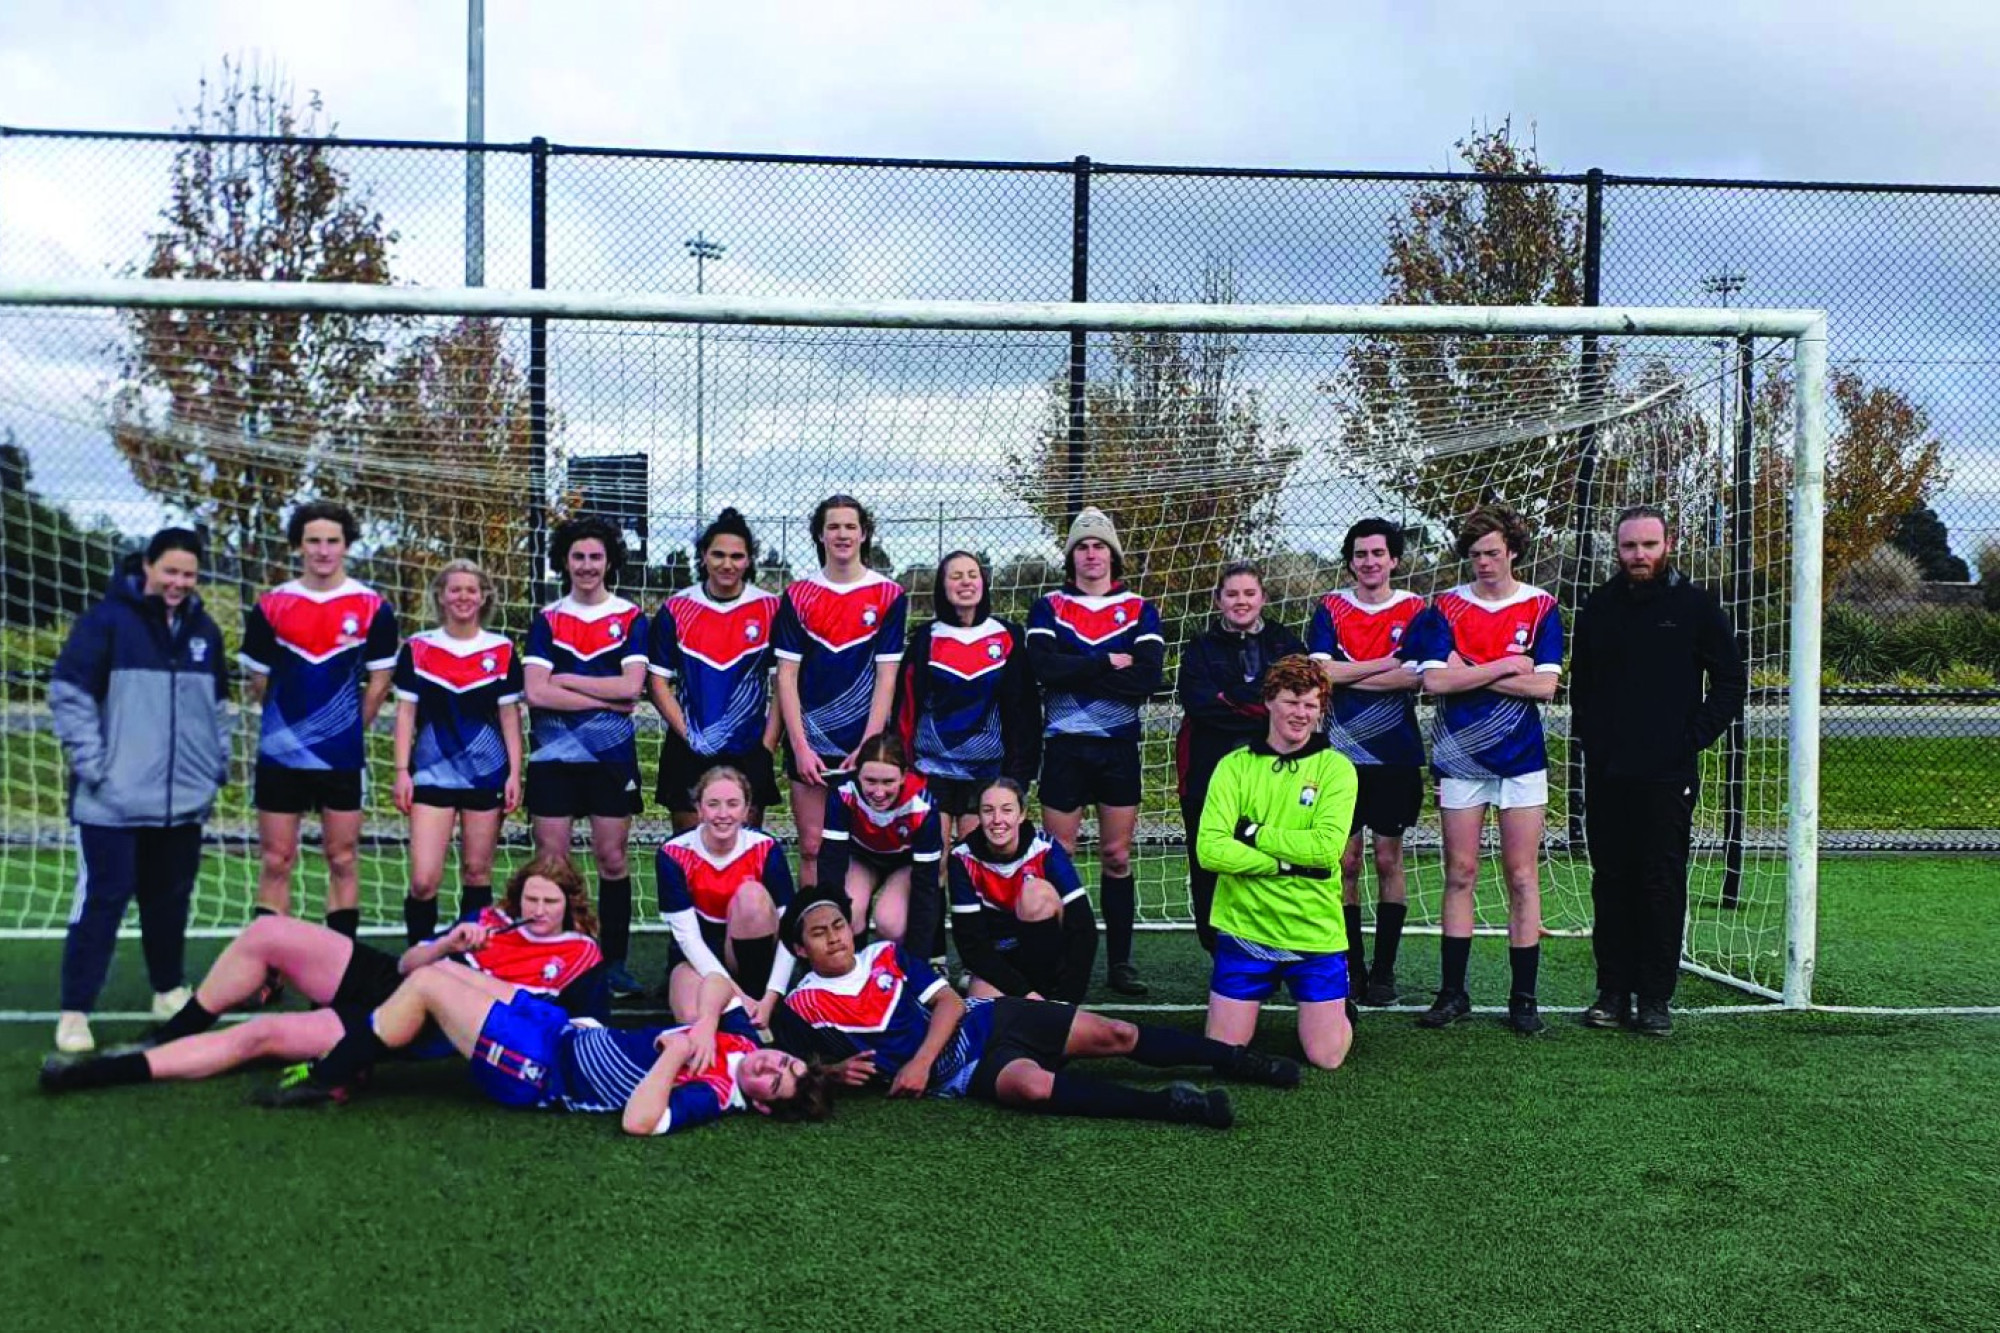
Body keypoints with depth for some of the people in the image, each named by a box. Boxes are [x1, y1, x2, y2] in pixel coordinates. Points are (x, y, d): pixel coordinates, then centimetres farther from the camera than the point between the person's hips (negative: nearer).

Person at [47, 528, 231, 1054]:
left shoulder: (204, 630, 12)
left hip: (184, 798, 5)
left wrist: (219, 764, 12)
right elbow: (68, 694, -8)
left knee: (171, 897, 14)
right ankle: (75, 1011, 4)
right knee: (102, 899, -4)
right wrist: (92, 764, -12)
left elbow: (217, 704, 20)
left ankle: (169, 990, 28)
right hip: (115, 799, -5)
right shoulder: (106, 620, -6)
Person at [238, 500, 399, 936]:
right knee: (276, 861, 5)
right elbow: (257, 682, 11)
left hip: (342, 757, -1)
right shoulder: (271, 606, 1)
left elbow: (378, 682, 5)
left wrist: (350, 730, 8)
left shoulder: (373, 608, -2)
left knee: (343, 859, 5)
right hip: (280, 753, 1)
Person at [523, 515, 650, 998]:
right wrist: (606, 699, -9)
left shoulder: (630, 618, 4)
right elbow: (536, 691, -6)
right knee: (550, 862, 2)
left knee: (611, 861, 3)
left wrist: (566, 680, -8)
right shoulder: (546, 620, 7)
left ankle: (614, 963, 13)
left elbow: (632, 686, -9)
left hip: (612, 757, -1)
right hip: (553, 755, 1)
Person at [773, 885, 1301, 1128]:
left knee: (1114, 1035, -3)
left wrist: (921, 1060, -15)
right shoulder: (801, 1006, 1)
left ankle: (1234, 1057, 12)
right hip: (959, 1071, -4)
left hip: (988, 1018, 4)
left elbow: (948, 1002, 2)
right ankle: (1165, 1104, -37)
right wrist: (836, 1071, -17)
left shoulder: (887, 954, 9)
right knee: (1033, 1085, -36)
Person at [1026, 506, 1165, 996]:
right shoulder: (1049, 607, 5)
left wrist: (1075, 673, -13)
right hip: (1064, 745, -1)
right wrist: (1107, 664, -13)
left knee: (1117, 858, 5)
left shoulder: (1140, 610, 6)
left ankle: (1120, 963, 13)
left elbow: (1148, 677, -11)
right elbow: (1044, 666, -14)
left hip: (1119, 746, 1)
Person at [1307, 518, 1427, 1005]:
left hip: (1394, 754, -1)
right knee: (1345, 860, 3)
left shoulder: (1413, 610, 2)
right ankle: (1350, 966, 12)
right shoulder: (1330, 609, 5)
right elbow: (1320, 671, -9)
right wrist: (1388, 663, -10)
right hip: (1341, 752, 1)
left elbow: (1416, 677, -11)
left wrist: (1348, 675, -10)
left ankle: (1384, 970, 11)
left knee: (1388, 859, 3)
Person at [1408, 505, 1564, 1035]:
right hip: (1459, 757, 1)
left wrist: (1469, 673, -10)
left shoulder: (1541, 607, 2)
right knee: (1460, 875, 4)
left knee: (1522, 877, 1)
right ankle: (1453, 992, 12)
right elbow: (1434, 680, -9)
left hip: (1521, 758, -1)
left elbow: (1545, 685, -9)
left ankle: (1523, 998, 9)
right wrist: (1506, 666, -10)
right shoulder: (1445, 607, 3)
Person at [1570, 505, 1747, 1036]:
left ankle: (1655, 998, 6)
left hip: (1667, 774, -3)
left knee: (1662, 883, -1)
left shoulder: (1696, 605, 1)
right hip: (1605, 772, 4)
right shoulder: (1598, 607, 11)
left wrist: (1693, 739, -5)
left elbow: (1731, 682, 4)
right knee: (1610, 882, 6)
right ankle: (1613, 992, 13)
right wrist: (1588, 736, 8)